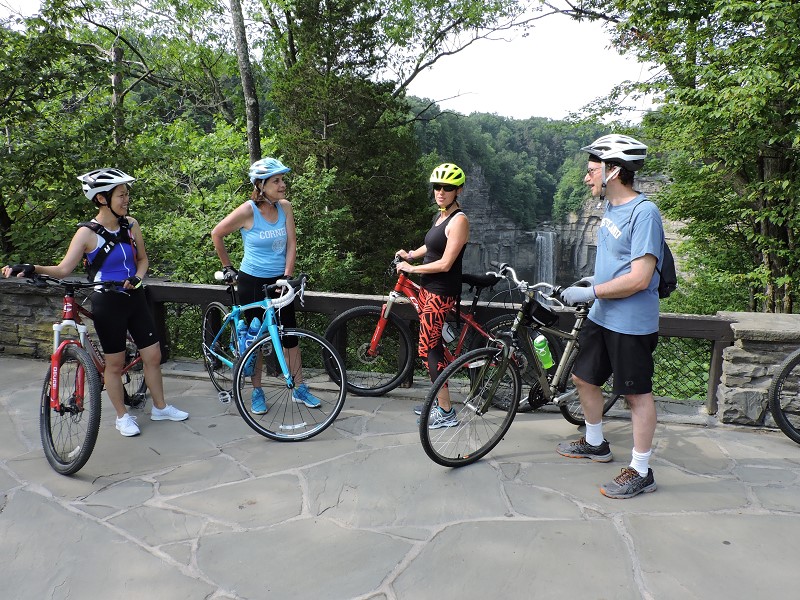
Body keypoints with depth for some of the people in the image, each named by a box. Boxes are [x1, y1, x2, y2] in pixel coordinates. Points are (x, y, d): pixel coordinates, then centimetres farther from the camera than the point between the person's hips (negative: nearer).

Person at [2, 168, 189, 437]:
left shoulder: (130, 224, 1)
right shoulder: (88, 232, -12)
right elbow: (63, 269, -15)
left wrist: (137, 277, -9)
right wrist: (33, 268, -32)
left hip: (135, 298, 5)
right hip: (107, 303, -4)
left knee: (153, 356, 9)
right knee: (115, 364, 7)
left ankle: (160, 407, 27)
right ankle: (123, 416, 25)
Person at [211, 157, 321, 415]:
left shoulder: (285, 207, -4)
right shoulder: (247, 211, -16)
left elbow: (291, 244, -4)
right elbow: (216, 234, -4)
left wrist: (287, 276, -12)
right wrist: (227, 267, 3)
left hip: (279, 280, 3)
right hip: (252, 281, -3)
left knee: (290, 334, 6)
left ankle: (299, 389, 19)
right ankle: (257, 392, 23)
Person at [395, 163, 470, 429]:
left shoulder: (459, 220, -17)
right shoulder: (441, 215, 10)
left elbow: (445, 264, -21)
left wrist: (410, 268, -12)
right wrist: (410, 254, 9)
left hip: (442, 292, -9)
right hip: (429, 287, 9)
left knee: (427, 349, -7)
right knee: (433, 345, 14)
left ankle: (446, 412, 2)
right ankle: (440, 403, 26)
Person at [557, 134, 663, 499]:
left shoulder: (643, 212, -19)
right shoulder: (611, 209, 10)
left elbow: (639, 278, -25)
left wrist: (590, 292, -20)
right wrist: (593, 281, 9)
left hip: (631, 323, -9)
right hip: (602, 316, 10)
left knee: (637, 393, 3)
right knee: (583, 377, 18)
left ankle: (640, 472, 17)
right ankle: (595, 444, 39)